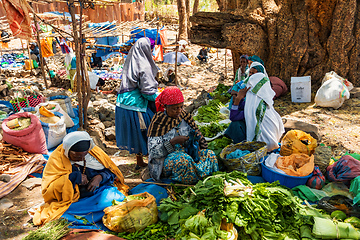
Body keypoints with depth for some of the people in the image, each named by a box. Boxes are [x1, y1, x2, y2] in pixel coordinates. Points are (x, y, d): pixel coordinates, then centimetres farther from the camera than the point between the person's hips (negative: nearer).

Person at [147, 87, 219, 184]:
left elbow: (197, 135, 15)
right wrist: (172, 142, -27)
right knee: (183, 160, -37)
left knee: (210, 154, -19)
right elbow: (154, 152, -15)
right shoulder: (158, 122, -11)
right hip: (165, 160, -5)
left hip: (187, 153, 5)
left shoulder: (185, 116, 4)